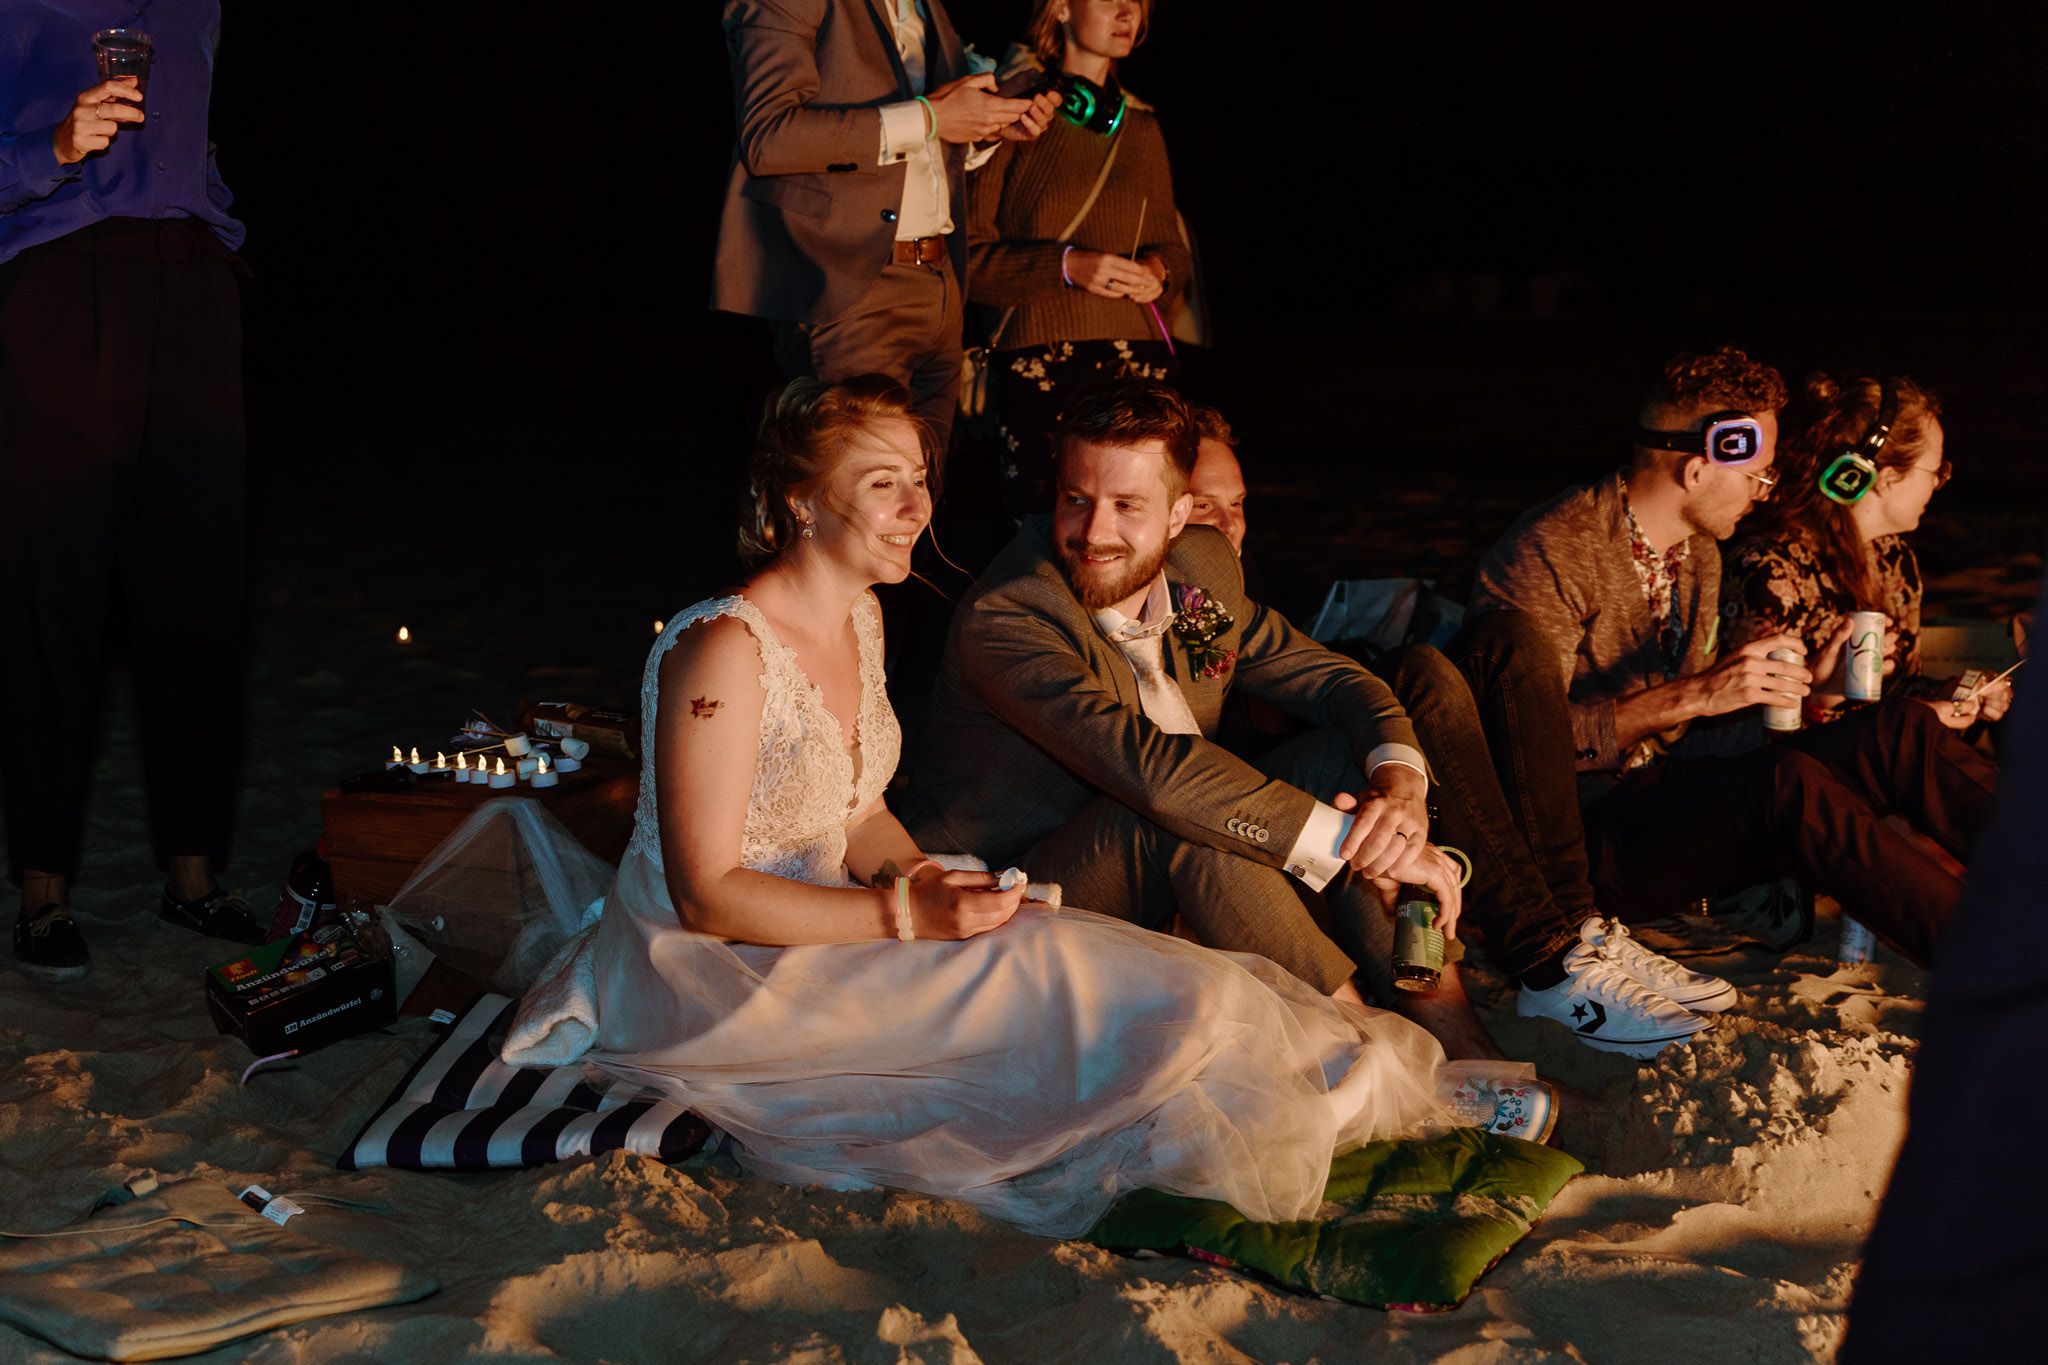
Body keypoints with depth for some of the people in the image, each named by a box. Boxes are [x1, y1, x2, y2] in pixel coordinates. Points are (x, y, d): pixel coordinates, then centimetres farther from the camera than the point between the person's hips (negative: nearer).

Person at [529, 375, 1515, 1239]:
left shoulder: (859, 617, 6)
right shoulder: (724, 650, -24)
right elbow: (706, 895, -23)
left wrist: (926, 879, -7)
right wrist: (908, 914, -26)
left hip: (819, 923, 8)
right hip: (712, 986, -8)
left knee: (1043, 963, -13)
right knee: (1047, 987, -21)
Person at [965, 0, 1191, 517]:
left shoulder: (1140, 126, 18)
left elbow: (1173, 247, 25)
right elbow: (967, 256, -2)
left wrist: (1159, 271, 1)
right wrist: (1067, 266, -15)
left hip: (1141, 358, 4)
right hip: (1041, 363, -4)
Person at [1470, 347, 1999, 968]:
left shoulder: (1701, 556, 14)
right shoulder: (1545, 555, -14)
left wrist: (1802, 683, 4)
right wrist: (1692, 695, -28)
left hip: (1673, 794, 8)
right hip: (1585, 836, -8)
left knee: (1900, 730, -12)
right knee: (1789, 782, -34)